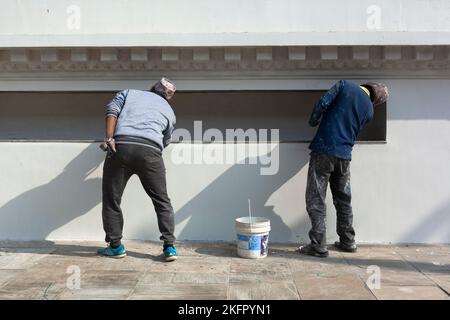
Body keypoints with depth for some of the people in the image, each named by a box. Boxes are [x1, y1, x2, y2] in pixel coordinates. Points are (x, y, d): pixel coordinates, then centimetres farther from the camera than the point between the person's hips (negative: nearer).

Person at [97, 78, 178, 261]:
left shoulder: (130, 93, 25)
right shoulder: (169, 111, 27)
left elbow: (112, 110, 7)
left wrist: (109, 138, -1)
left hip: (121, 145, 0)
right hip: (151, 150, 1)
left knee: (111, 200, 14)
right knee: (162, 201, 13)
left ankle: (115, 246, 18)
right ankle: (169, 247, 11)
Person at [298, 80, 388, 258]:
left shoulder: (344, 85, 0)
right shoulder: (369, 110, 9)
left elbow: (322, 103, -11)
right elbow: (355, 132, 16)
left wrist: (313, 121, 5)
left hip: (323, 149, -4)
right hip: (344, 155, 4)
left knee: (316, 200, 0)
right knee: (343, 200, 18)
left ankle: (319, 246, 1)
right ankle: (347, 242, 27)